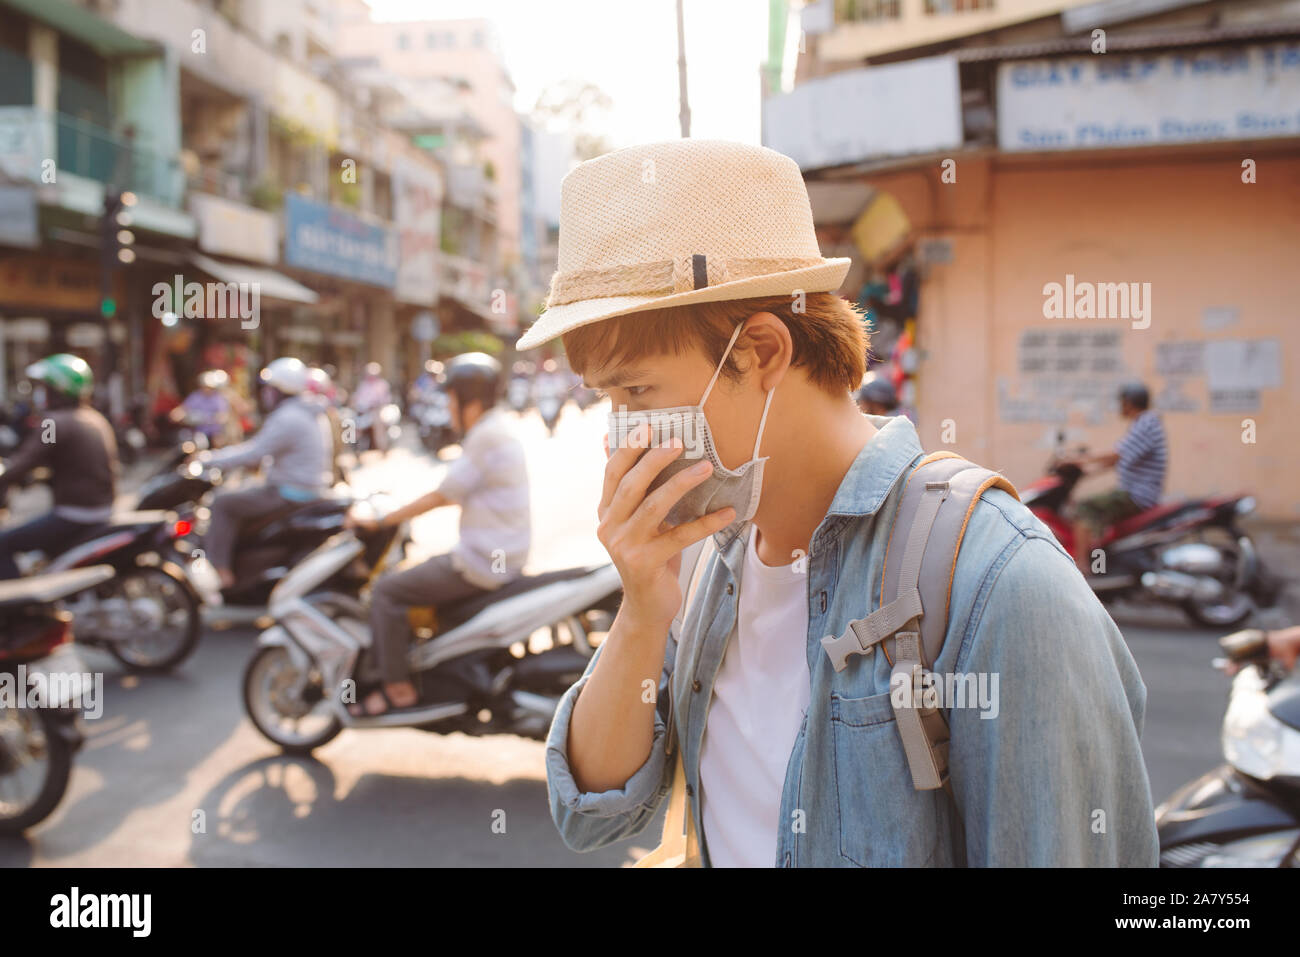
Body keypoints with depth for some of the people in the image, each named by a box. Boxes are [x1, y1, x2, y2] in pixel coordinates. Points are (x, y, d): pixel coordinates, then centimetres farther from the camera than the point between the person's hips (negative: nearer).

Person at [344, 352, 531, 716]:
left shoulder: (487, 436, -17)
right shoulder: (499, 428, 13)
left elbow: (439, 497, -16)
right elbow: (454, 494, 20)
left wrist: (379, 520, -9)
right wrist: (398, 510, 21)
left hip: (482, 563, -10)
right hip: (502, 558, 10)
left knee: (386, 591, -5)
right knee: (421, 573, 27)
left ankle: (397, 686, -1)